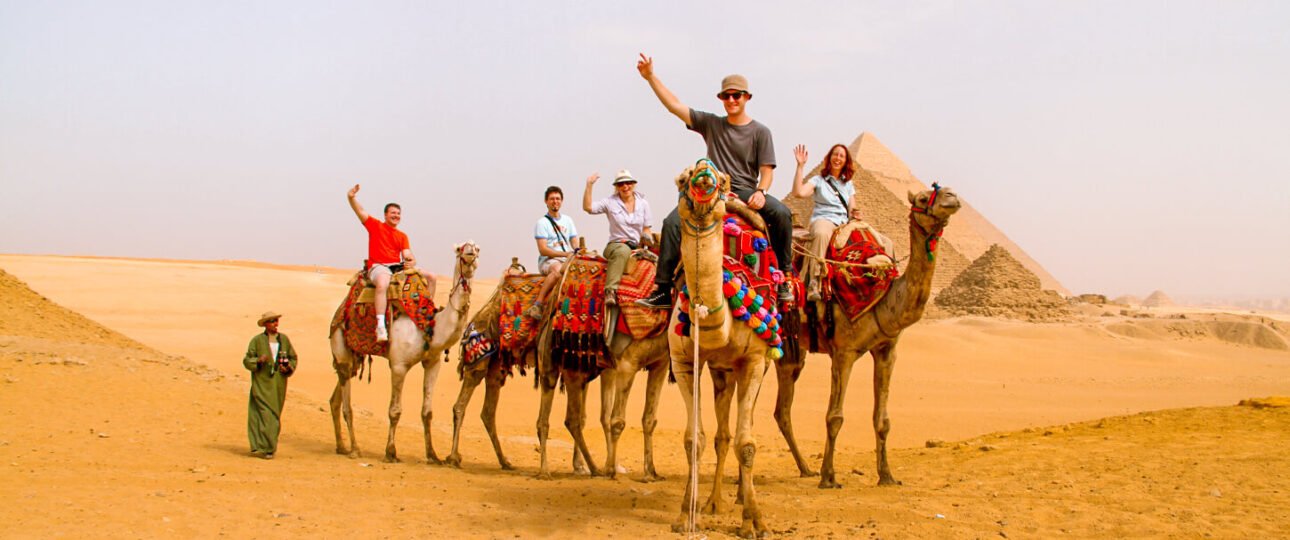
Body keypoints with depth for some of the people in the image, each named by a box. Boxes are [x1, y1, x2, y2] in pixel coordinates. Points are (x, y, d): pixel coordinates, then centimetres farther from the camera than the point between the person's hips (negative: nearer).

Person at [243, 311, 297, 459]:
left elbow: (293, 358, 16)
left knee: (275, 416, 5)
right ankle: (265, 448, -7)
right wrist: (258, 360, -21)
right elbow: (247, 360, -2)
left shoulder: (284, 339, 9)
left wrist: (289, 368, -4)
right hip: (262, 384, -4)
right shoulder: (257, 340, -2)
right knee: (266, 414, -11)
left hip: (279, 384, 4)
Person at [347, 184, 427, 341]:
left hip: (398, 266, 6)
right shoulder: (375, 226, 10)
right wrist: (352, 198, -19)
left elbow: (407, 254, 9)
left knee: (431, 277, -3)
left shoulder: (402, 236, 20)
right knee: (383, 284, -41)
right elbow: (360, 211, 0)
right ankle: (380, 325, -47)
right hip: (378, 266, -6)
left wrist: (412, 262, -15)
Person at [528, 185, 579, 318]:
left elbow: (575, 245, 19)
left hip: (567, 260, 5)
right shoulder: (542, 222, 2)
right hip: (548, 261, -5)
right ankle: (537, 305, -41)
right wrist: (566, 254, -16)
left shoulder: (568, 220, 20)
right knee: (558, 269, -40)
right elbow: (543, 250, -7)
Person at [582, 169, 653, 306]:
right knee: (623, 251, -40)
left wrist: (647, 239, -7)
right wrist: (589, 185, -15)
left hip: (637, 247, 4)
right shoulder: (610, 202, 4)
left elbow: (646, 229, 15)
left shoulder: (643, 203, 12)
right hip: (616, 244, -3)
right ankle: (611, 290, -49)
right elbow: (587, 207, -9)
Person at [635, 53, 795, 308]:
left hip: (745, 192, -2)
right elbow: (675, 106, 9)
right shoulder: (711, 124, 12)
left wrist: (760, 192, -21)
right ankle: (663, 290, -19)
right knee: (672, 222, -21)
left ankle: (784, 277, -16)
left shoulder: (760, 131, 6)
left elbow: (767, 170, 1)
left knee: (781, 213, -30)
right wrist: (651, 77, 3)